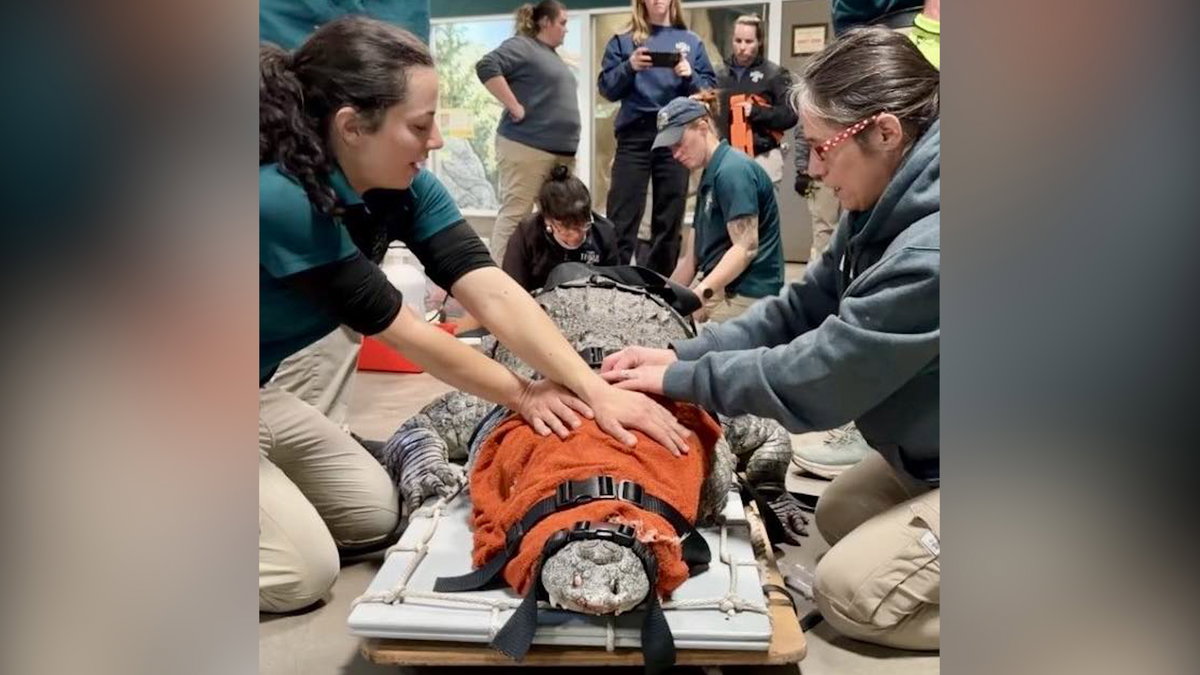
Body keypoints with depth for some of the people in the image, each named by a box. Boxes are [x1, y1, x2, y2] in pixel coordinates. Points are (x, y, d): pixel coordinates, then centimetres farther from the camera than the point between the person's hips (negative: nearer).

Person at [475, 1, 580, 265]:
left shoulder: (552, 55, 21)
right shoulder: (522, 46, -6)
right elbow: (487, 66, -21)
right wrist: (515, 107, -20)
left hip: (561, 151, 9)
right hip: (527, 147, -9)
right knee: (515, 214, -9)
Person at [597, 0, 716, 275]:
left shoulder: (691, 41, 12)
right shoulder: (623, 41, 8)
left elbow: (710, 89, 9)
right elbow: (607, 89, 2)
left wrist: (690, 76, -10)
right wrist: (629, 67, -15)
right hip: (635, 136, -2)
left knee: (670, 219, 6)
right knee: (622, 219, -6)